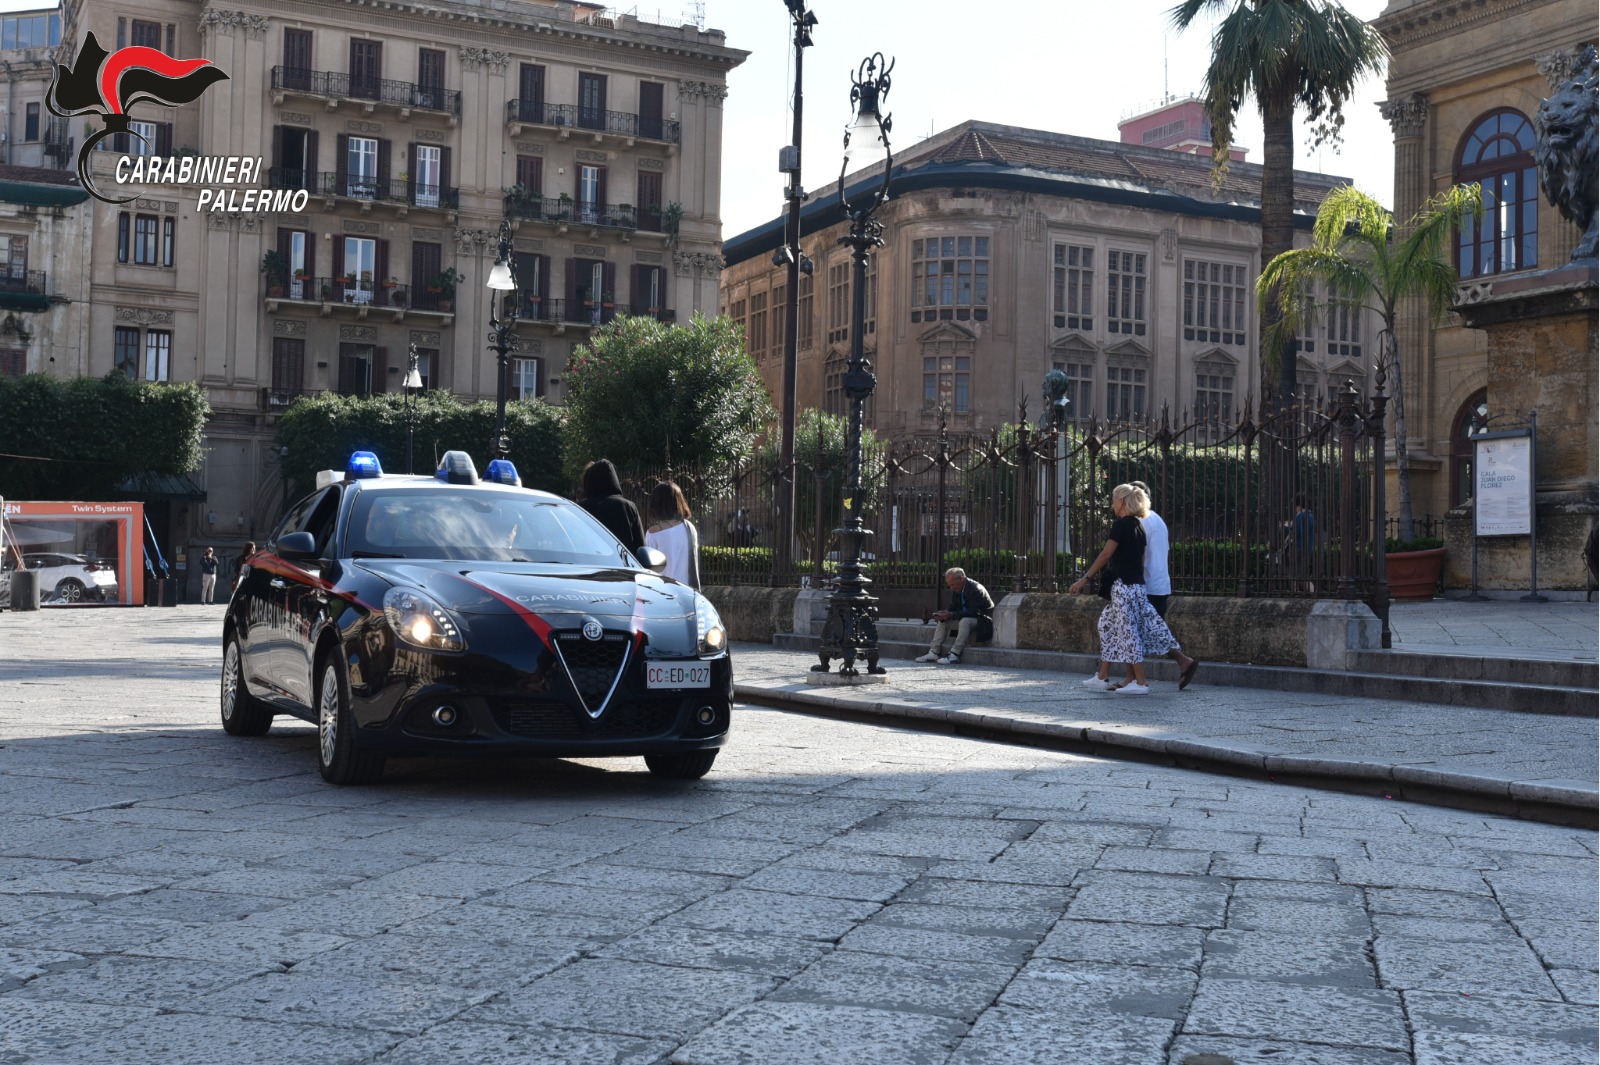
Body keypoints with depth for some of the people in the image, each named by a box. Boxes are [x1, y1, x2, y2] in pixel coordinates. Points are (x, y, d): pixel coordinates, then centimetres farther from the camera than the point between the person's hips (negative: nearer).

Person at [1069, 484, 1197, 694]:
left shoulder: (1121, 525, -12)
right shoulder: (1138, 526, 13)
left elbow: (1105, 555, -15)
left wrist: (1085, 578, -11)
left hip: (1123, 586, -9)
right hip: (1137, 584, 9)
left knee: (1128, 631, -4)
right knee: (1108, 625, 14)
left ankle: (1141, 682, -2)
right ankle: (1103, 677, 17)